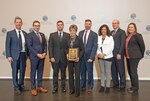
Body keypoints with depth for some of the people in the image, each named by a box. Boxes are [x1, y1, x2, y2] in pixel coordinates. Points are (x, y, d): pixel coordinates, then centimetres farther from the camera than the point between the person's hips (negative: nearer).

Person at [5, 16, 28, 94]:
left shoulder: (25, 33, 10)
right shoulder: (10, 33, 0)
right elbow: (7, 45, -2)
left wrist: (27, 54, 8)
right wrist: (8, 56, -9)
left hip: (23, 55, 3)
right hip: (14, 55, -3)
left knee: (22, 71, 10)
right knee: (15, 72, 3)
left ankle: (21, 85, 26)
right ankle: (16, 87, 15)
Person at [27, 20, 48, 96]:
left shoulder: (42, 35, 15)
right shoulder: (30, 35, -3)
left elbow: (45, 45, 13)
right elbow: (29, 46, -10)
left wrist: (44, 53, -4)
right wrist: (37, 54, -16)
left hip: (42, 56, 5)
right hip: (34, 56, -5)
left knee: (40, 72, 10)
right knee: (33, 73, 2)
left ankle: (40, 87, 20)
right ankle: (33, 88, 10)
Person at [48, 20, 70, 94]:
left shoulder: (67, 35, 5)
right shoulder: (52, 35, 5)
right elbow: (50, 47, 1)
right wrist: (51, 57, -7)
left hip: (64, 58, 0)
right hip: (55, 57, 0)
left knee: (63, 73, 9)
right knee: (55, 73, 5)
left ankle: (63, 87, 21)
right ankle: (55, 87, 16)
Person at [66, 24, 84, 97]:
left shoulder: (79, 39, -4)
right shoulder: (68, 39, 7)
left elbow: (82, 49, -4)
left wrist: (79, 57, -16)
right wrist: (67, 54, -4)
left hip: (77, 59, -4)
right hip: (69, 59, 4)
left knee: (77, 75, -2)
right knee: (70, 74, 10)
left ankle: (77, 91, 8)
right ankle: (71, 89, 24)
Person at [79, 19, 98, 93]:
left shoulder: (94, 34, -3)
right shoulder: (80, 33, 9)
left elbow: (95, 46, -8)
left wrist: (91, 57, -15)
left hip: (89, 56, -3)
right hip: (81, 56, 3)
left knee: (90, 72, 5)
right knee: (82, 72, 10)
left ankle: (90, 87, 20)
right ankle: (83, 86, 23)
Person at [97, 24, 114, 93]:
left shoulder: (110, 37, -2)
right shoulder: (98, 37, 6)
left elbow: (111, 48, -7)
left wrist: (104, 54, -13)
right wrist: (98, 53, -9)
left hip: (108, 57, -3)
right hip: (100, 57, 3)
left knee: (108, 72, 2)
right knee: (102, 71, 9)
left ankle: (108, 86, 10)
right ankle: (102, 86, 16)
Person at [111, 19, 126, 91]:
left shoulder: (122, 32, -1)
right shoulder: (111, 32, 16)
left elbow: (122, 44, -9)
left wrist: (119, 53, -15)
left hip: (119, 54, -5)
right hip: (112, 54, 5)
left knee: (121, 71, -2)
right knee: (113, 71, 8)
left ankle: (122, 86, 6)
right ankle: (115, 84, 18)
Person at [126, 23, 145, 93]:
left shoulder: (137, 35, -8)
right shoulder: (128, 36, 12)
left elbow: (142, 45, -6)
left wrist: (141, 55, 2)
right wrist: (126, 55, 11)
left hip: (134, 56, -8)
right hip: (128, 56, 8)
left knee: (133, 72, -5)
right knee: (130, 72, 12)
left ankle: (135, 88, 8)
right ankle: (133, 86, 25)